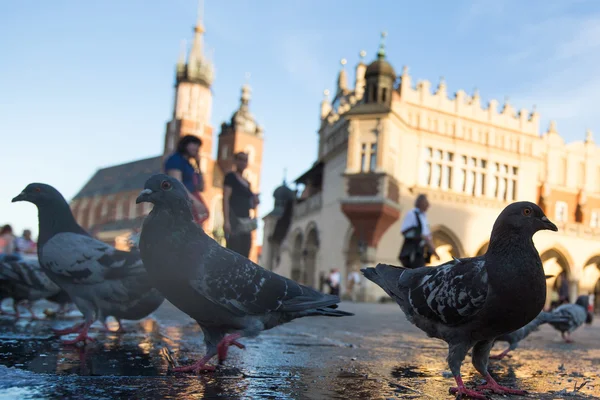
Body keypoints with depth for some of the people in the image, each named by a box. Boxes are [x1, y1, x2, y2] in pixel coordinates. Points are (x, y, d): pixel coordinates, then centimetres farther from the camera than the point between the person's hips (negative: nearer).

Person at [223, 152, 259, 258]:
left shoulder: (247, 183, 20)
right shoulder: (231, 177, 1)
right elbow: (225, 199, -8)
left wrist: (255, 203, 4)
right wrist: (226, 220, -18)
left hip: (245, 222, 7)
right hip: (234, 220, -7)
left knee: (244, 256, 2)